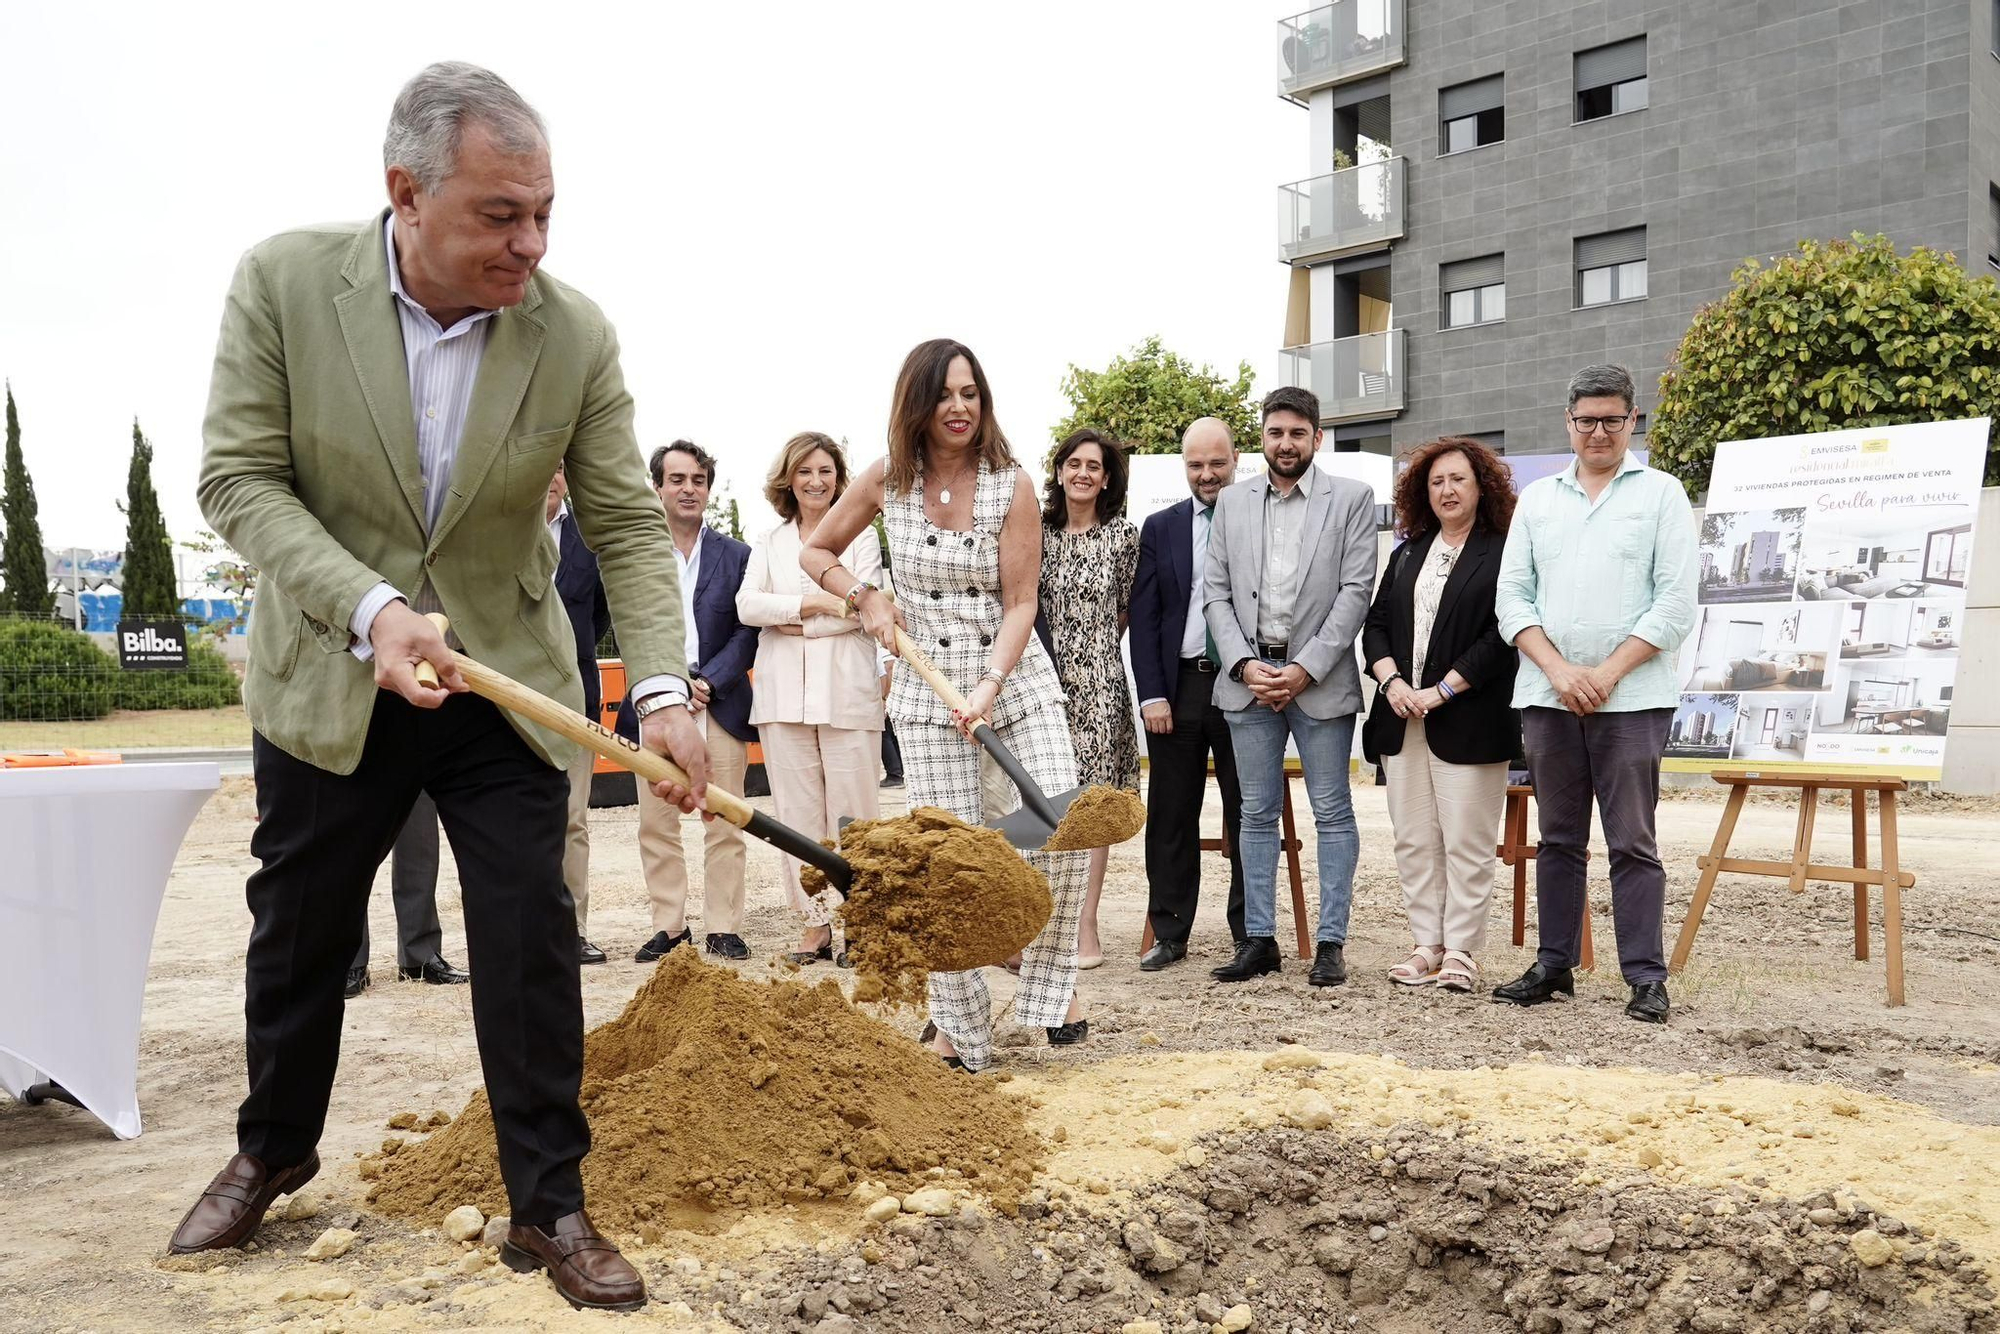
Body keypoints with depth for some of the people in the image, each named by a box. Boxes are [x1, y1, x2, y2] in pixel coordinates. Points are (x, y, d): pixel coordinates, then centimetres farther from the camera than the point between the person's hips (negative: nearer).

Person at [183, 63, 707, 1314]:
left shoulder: (576, 333, -13)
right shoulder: (284, 283, -15)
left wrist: (665, 691, -23)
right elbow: (238, 479, -14)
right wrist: (369, 608, -29)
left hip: (505, 685, 0)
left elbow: (628, 523, -10)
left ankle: (549, 1205, 15)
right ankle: (273, 1151, 41)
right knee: (298, 932, 16)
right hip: (327, 680, 0)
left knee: (533, 941, -1)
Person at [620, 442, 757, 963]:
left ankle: (723, 927, 10)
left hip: (721, 706, 0)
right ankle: (668, 925, 13)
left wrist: (709, 682, -10)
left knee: (724, 825, 2)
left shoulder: (736, 556, 8)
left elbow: (746, 631, 3)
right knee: (656, 825, 3)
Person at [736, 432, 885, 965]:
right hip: (783, 694, 3)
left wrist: (794, 622, -4)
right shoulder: (768, 543, 17)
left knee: (853, 812, -4)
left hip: (846, 691, -3)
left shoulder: (860, 535, 8)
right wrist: (818, 604, -8)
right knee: (797, 814, 3)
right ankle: (815, 924, 9)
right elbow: (746, 605, 3)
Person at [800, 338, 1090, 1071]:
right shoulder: (886, 481, 0)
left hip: (1018, 678, 0)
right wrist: (867, 599, -4)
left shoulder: (1011, 485, -6)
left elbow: (1020, 602, -8)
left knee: (1062, 834, -12)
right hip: (929, 691, 0)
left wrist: (991, 684, -21)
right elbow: (815, 552, 13)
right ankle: (957, 1025, 11)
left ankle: (1053, 980, 11)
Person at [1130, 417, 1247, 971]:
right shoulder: (1159, 528, 9)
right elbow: (1144, 617, 6)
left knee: (1247, 815, 5)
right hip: (1177, 687, 2)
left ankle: (1249, 932, 15)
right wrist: (1152, 695, -3)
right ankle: (1169, 934, 16)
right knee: (1170, 816, 7)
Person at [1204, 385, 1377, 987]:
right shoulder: (1232, 501, 11)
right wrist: (1245, 664, -5)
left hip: (1320, 678, -3)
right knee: (1257, 814, 8)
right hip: (1248, 676, 3)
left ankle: (1330, 943, 9)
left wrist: (1305, 668, -12)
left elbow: (1356, 591, -5)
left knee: (1332, 813, 2)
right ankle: (1259, 939, 15)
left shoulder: (1351, 498, 1)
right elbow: (1216, 593, 8)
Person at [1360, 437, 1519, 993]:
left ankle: (1461, 951, 6)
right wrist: (1391, 682, -4)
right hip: (1402, 719, 6)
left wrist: (1443, 691, -13)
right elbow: (1376, 624, 14)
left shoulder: (1503, 551, -1)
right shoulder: (1408, 554, 18)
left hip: (1468, 722, -6)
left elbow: (1503, 635, -10)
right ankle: (1427, 945, 15)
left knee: (1465, 842, -2)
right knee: (1413, 841, 7)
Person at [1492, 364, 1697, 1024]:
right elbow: (1512, 596, 7)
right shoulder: (1537, 499, 14)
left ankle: (1647, 978, 4)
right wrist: (1558, 669, -7)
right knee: (1559, 840, 10)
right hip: (1547, 696, 3)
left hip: (1631, 698, -3)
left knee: (1633, 843, -2)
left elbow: (1676, 603, -3)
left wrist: (1607, 673, -11)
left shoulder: (1660, 494, 5)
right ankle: (1553, 965, 18)